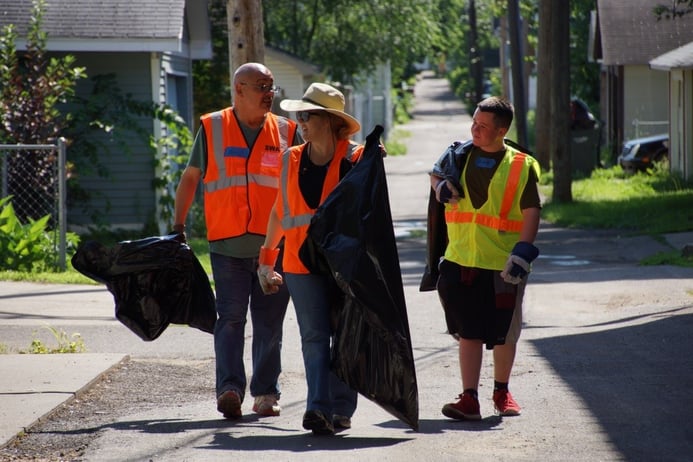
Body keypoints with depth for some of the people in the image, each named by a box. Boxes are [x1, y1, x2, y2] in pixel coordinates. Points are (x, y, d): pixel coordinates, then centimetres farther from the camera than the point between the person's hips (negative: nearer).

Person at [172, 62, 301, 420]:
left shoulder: (286, 132, 8)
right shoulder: (212, 128, 6)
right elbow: (190, 177, 15)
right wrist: (178, 224, 11)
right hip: (228, 244, -1)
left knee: (269, 323, 6)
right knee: (230, 318, -9)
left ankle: (266, 393, 14)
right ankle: (230, 389, -16)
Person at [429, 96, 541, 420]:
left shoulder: (521, 166, -4)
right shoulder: (460, 155, 6)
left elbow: (531, 213, -7)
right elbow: (436, 175, 26)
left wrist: (523, 252, -18)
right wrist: (441, 187, 2)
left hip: (502, 266, -2)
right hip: (461, 261, 2)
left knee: (504, 335, 10)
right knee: (469, 334, 1)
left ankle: (501, 392, 30)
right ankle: (469, 399, 0)